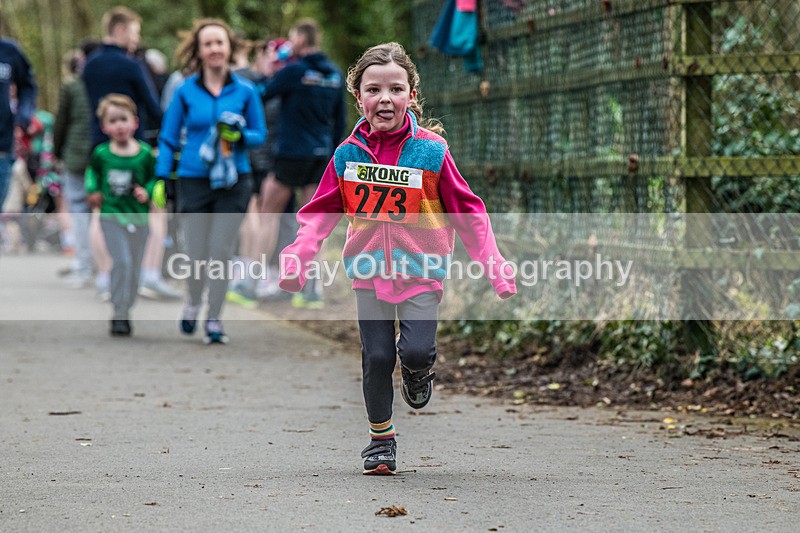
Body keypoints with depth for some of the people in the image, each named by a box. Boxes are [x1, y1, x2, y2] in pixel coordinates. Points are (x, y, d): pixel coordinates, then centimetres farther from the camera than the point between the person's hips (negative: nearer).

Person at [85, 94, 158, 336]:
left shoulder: (145, 154, -4)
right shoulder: (101, 154, -3)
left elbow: (154, 178, 7)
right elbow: (92, 171, 16)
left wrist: (147, 192, -13)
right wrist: (93, 191, 1)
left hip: (138, 216, 2)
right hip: (111, 216, -2)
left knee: (134, 267, 9)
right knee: (121, 261, -17)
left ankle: (125, 310, 27)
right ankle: (119, 314, -10)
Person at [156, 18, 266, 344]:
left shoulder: (245, 91, 2)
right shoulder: (185, 92, 1)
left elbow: (260, 134, 9)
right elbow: (168, 138, 6)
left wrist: (240, 135, -13)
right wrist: (162, 179, -1)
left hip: (233, 182, 0)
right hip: (194, 180, 0)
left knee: (221, 253, -5)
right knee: (196, 255, 1)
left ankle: (213, 319, 8)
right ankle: (193, 302, 32)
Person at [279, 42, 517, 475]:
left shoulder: (431, 150, -7)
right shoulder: (348, 154, -1)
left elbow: (467, 212, -1)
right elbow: (321, 212, 7)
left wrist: (494, 267, -6)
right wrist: (297, 259, -6)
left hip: (420, 267, -2)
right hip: (369, 269, 2)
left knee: (416, 351, -16)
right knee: (376, 358, 2)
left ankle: (418, 371, 22)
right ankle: (380, 440, 23)